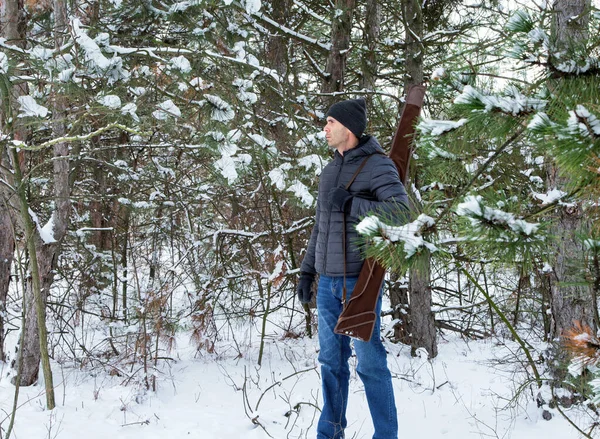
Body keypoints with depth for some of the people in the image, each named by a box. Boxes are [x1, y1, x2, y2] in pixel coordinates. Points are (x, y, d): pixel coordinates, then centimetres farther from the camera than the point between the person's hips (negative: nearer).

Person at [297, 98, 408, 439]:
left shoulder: (377, 165, -8)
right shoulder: (330, 170, 14)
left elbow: (401, 209, -23)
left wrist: (350, 203, -21)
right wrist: (307, 270, 18)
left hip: (359, 281, -7)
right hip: (327, 282, 7)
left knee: (370, 362, -2)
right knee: (331, 361, 12)